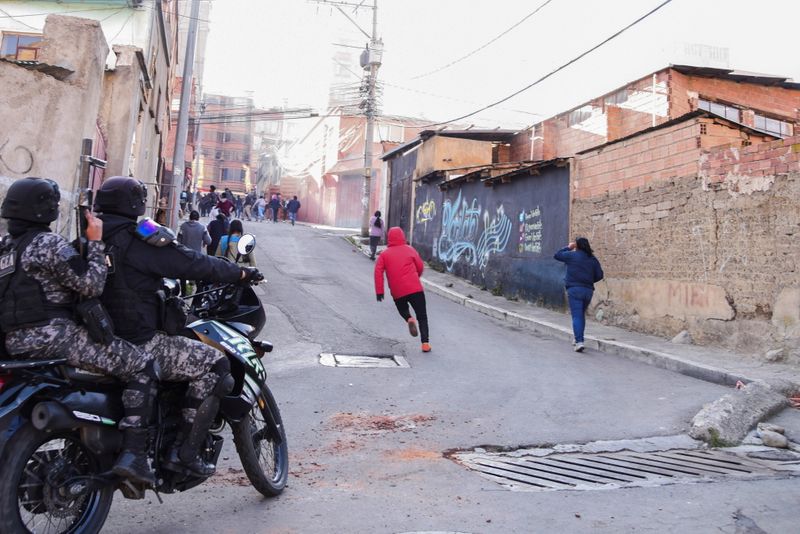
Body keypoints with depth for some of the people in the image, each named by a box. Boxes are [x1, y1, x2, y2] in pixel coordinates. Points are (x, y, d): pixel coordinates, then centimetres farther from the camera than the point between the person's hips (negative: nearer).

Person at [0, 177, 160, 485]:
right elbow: (91, 285, -16)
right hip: (52, 335, -9)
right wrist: (96, 242, -8)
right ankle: (133, 454, -18)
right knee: (143, 367, -9)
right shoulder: (47, 243, -10)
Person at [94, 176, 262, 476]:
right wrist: (241, 273, -3)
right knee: (215, 364, -5)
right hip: (139, 345, -9)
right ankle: (184, 452, -6)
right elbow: (191, 263, -14)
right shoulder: (137, 238, -14)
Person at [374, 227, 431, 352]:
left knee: (402, 309, 29)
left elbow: (378, 272, -3)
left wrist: (379, 291, -3)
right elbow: (420, 266, 8)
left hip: (397, 292, 1)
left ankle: (409, 319, -3)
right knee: (422, 317, 7)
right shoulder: (410, 249, 7)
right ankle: (425, 343, -6)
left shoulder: (384, 254, 7)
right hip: (415, 289, -1)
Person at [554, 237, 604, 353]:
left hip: (575, 289, -5)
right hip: (588, 290, 5)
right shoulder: (593, 259, 8)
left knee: (576, 316, -7)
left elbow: (557, 255, 8)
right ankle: (578, 340, 27)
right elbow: (599, 275, 6)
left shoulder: (572, 255, -4)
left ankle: (579, 341, -19)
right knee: (581, 315, 19)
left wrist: (568, 247, 17)